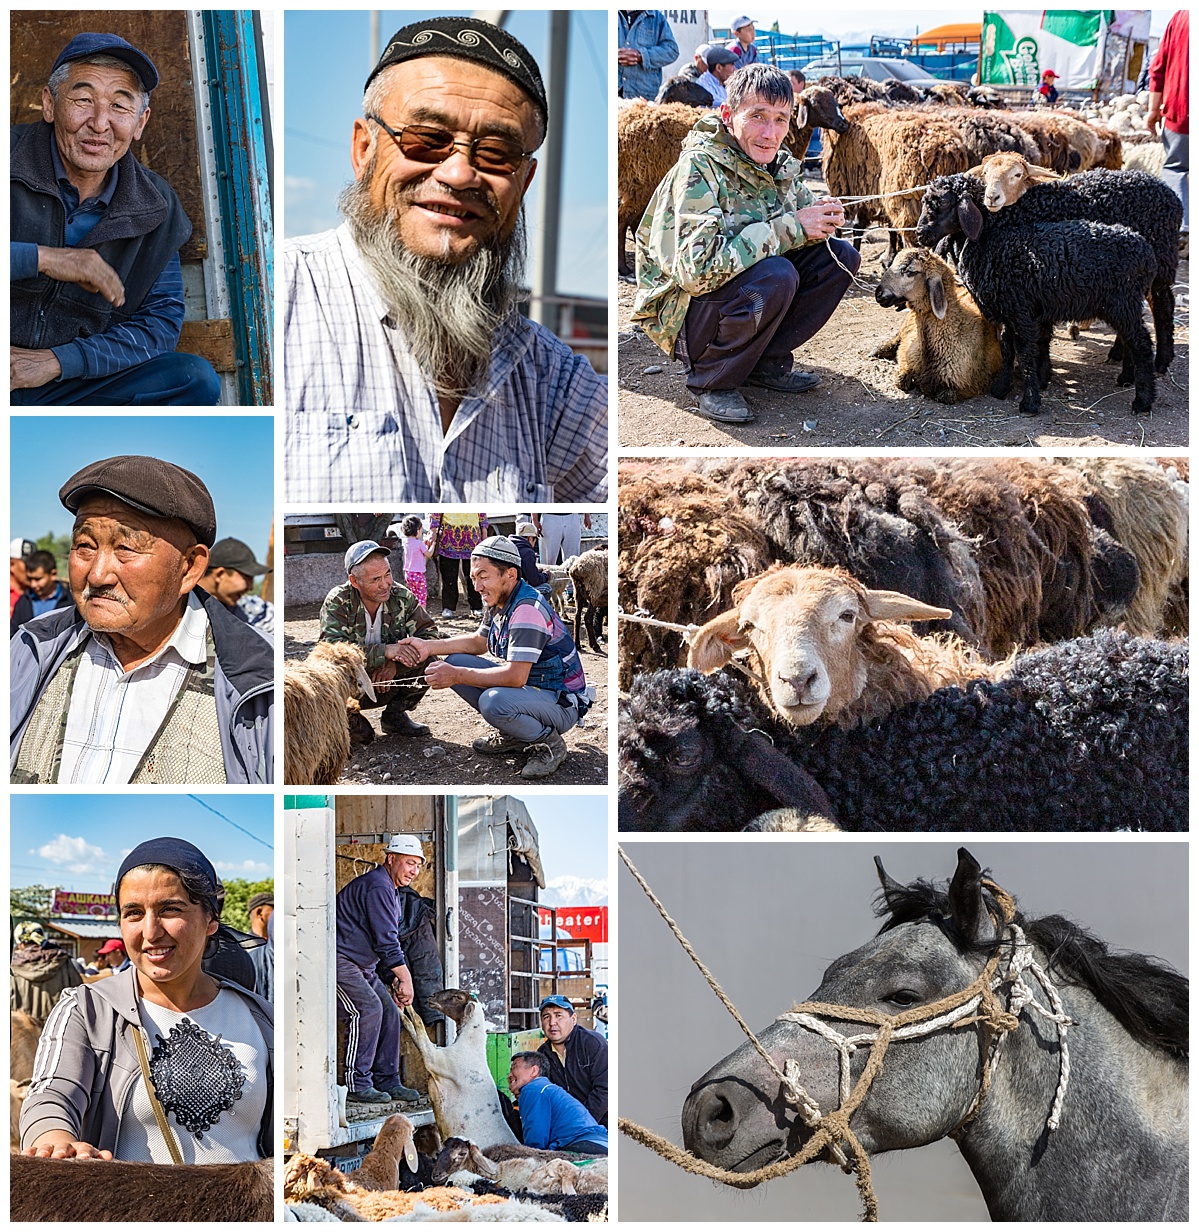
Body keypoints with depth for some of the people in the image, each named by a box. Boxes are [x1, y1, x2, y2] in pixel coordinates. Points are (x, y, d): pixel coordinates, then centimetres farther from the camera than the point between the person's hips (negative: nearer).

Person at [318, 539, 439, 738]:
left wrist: (395, 663, -28)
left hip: (388, 684, 4)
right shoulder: (337, 601, -17)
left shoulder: (402, 597, -8)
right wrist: (385, 651, -39)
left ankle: (395, 714, 4)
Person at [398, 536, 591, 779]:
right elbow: (477, 641, 22)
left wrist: (457, 676, -28)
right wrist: (429, 647, 8)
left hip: (561, 703, -10)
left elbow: (515, 676, -31)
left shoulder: (528, 608, -26)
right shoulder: (500, 602, 4)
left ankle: (550, 743, -8)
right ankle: (512, 736, 10)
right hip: (527, 684, 10)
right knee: (455, 661, 3)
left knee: (493, 701, -37)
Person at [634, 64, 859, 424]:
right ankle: (712, 381, -11)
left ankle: (767, 361, 7)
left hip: (745, 296, 8)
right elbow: (697, 267, -36)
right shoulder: (698, 168, -24)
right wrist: (790, 228, -30)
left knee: (840, 256, -2)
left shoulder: (778, 164, 0)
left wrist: (824, 217, -14)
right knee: (776, 275, -32)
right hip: (681, 313, -8)